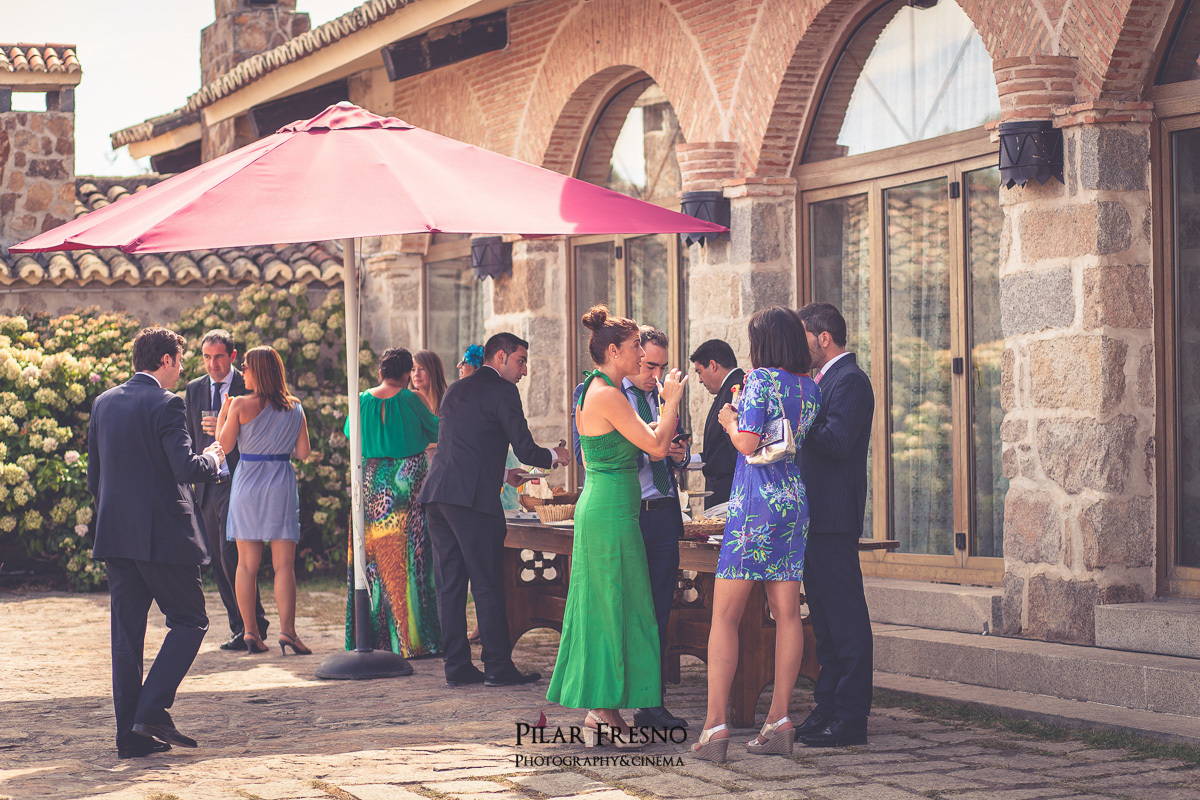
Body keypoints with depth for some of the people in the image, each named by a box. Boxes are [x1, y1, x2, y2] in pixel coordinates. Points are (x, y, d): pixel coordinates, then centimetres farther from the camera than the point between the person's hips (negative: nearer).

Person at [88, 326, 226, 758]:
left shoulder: (103, 403, 11)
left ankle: (131, 735, 7)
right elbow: (186, 467, -21)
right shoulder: (165, 404, -11)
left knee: (126, 633, 8)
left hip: (115, 535, 7)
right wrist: (213, 459, 0)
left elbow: (94, 475, 16)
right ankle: (152, 711, -8)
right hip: (163, 534, -7)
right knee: (189, 621, 6)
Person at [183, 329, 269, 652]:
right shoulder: (194, 390, 13)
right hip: (207, 488, 6)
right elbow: (189, 441, 18)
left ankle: (254, 624, -4)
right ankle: (241, 628, 14)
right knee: (218, 563, 6)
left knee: (231, 555, -14)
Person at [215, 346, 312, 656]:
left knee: (247, 563, 7)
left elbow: (225, 444, -2)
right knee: (284, 563, 0)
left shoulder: (241, 405, -6)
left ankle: (250, 632, 7)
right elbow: (303, 453, 5)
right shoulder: (295, 409, 3)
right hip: (282, 483, 1)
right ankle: (287, 630, -11)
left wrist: (223, 413, 11)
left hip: (248, 483, -1)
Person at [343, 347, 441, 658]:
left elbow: (350, 432, 19)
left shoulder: (362, 401, 1)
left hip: (372, 488, 3)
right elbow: (437, 432, 2)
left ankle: (373, 637, 10)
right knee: (409, 560, 0)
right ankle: (412, 639, -1)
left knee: (374, 559, 9)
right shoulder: (410, 400, -9)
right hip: (408, 482, -3)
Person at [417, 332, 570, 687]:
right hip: (472, 497, -8)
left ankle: (457, 666, 10)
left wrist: (505, 474, 36)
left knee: (449, 586, 8)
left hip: (436, 493, 8)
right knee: (487, 586, -2)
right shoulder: (502, 391, -3)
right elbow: (525, 450, -6)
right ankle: (498, 667, 1)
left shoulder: (456, 390, 22)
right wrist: (555, 455, 15)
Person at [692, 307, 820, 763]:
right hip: (794, 499, 7)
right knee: (786, 612, 6)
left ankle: (716, 726, -9)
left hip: (754, 502, -7)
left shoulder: (762, 379, -10)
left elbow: (748, 444, -17)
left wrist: (730, 421, 3)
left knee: (725, 615, -4)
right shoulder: (810, 388, 10)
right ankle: (779, 722, 5)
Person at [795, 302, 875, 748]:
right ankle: (828, 708, 19)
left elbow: (837, 442, -22)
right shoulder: (826, 380, 20)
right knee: (825, 618, 13)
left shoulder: (849, 380, -12)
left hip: (834, 517, -11)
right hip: (817, 516, 11)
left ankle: (851, 720, -6)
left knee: (845, 619, -8)